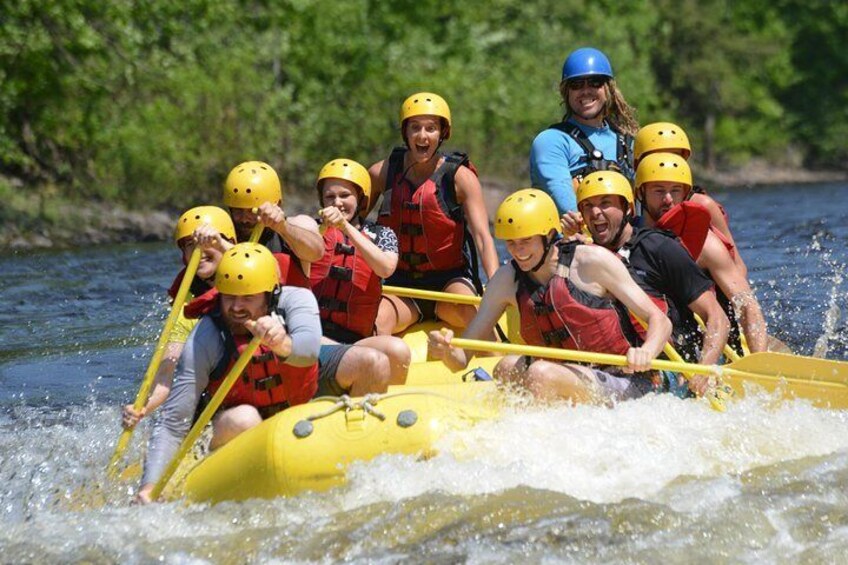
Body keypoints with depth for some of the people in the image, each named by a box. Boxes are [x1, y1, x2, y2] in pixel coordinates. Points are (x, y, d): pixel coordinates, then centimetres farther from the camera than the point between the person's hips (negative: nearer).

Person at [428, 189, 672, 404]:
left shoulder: (591, 261, -8)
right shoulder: (508, 280, 4)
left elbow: (660, 320, -7)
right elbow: (462, 359, 1)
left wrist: (646, 352, -29)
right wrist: (447, 352, -23)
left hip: (627, 385, -5)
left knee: (541, 373, -28)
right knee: (508, 367, -18)